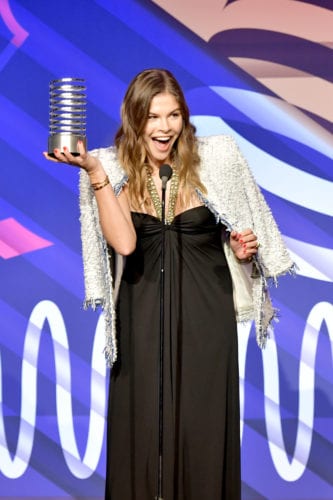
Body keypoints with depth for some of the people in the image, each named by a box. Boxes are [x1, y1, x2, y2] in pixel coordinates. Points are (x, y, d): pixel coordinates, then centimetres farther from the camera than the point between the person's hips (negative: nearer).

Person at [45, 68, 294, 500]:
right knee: (142, 426, 5)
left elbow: (240, 228, 14)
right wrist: (93, 170, -22)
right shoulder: (114, 170, -2)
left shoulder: (215, 157, -1)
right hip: (142, 318, 0)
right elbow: (123, 243, -19)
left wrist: (244, 246, -7)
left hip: (205, 316, 0)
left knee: (203, 425, 5)